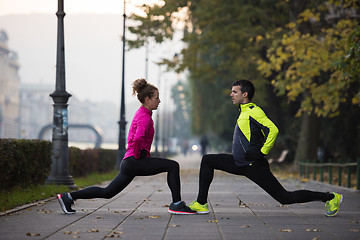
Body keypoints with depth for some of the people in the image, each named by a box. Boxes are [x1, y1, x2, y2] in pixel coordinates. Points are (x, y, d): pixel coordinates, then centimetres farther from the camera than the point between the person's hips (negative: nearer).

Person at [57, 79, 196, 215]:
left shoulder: (142, 113, 19)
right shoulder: (144, 117, -12)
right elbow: (138, 138, -29)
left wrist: (145, 154, 26)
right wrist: (137, 156, -15)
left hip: (129, 163, 10)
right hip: (134, 162, -10)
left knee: (107, 192, 12)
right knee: (173, 166, -12)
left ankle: (69, 197, 11)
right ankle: (177, 204, -8)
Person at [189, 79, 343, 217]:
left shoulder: (253, 112, -15)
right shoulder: (244, 112, 15)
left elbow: (273, 130, -26)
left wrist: (262, 153, -22)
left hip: (254, 166, -10)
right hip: (240, 163, 10)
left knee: (284, 198, -7)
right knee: (207, 161, 7)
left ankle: (330, 198, 2)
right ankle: (201, 204, 7)